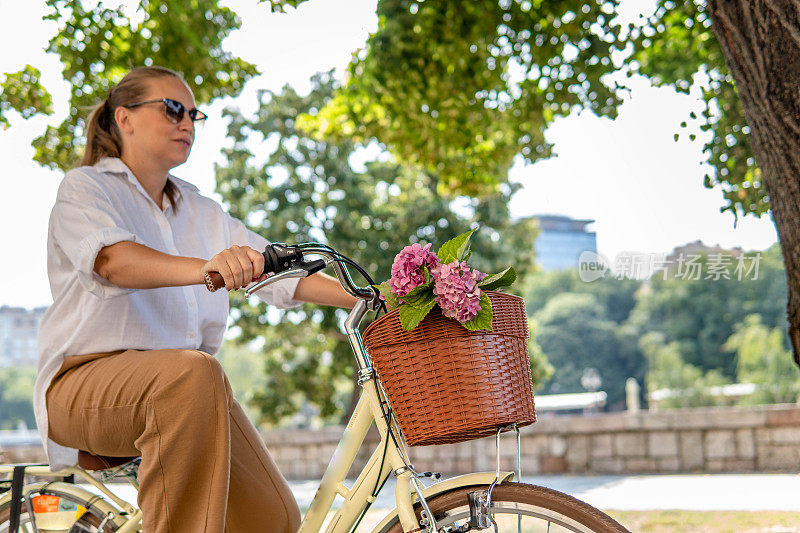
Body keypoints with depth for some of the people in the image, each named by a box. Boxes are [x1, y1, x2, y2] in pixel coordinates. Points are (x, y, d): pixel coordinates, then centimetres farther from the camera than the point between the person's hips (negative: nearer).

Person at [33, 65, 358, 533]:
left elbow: (280, 272, 12)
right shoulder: (85, 187, 3)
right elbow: (113, 260, -20)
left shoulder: (203, 212, 22)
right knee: (194, 371, -38)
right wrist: (203, 268, -39)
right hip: (89, 378, -5)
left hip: (191, 388, 6)